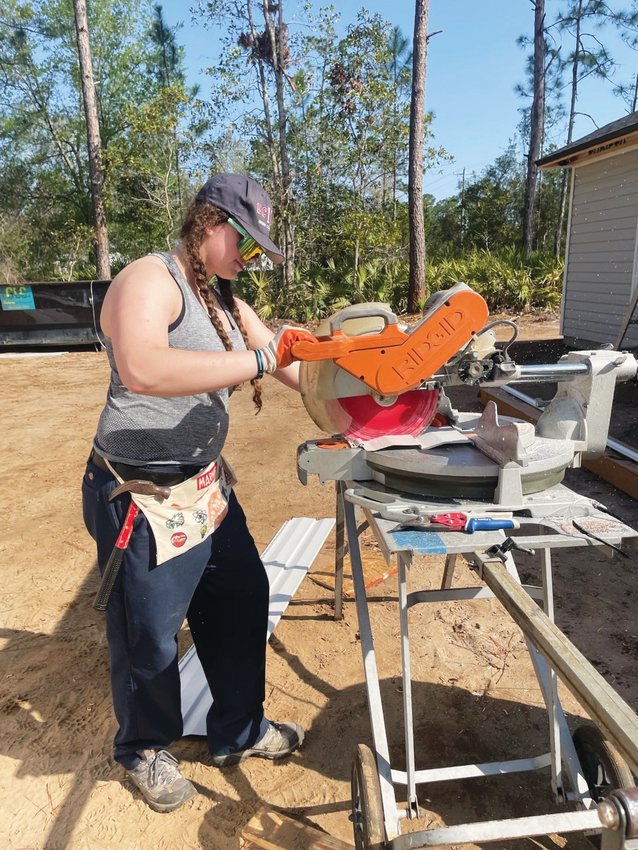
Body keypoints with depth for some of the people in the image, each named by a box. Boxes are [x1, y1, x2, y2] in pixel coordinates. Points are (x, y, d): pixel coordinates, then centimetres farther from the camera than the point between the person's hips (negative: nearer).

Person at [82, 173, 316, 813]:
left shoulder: (221, 298, 11)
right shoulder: (149, 280, -17)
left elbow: (282, 360, 13)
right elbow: (141, 370, -37)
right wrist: (260, 359, -35)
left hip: (206, 484, 9)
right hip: (144, 496, -9)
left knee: (242, 602, 17)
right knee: (150, 634, 10)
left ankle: (238, 730, 40)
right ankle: (145, 749, 39)